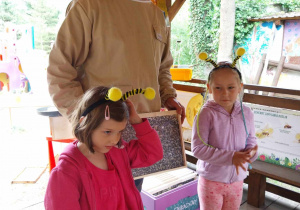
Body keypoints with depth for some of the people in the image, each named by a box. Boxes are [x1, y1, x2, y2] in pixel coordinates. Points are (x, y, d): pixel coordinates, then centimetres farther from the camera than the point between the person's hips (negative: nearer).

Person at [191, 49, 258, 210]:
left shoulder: (246, 113, -4)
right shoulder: (206, 114, -18)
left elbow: (251, 141, 8)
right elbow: (198, 148, -21)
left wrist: (251, 153, -15)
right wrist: (230, 157, -25)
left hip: (236, 180, 4)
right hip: (211, 180, -4)